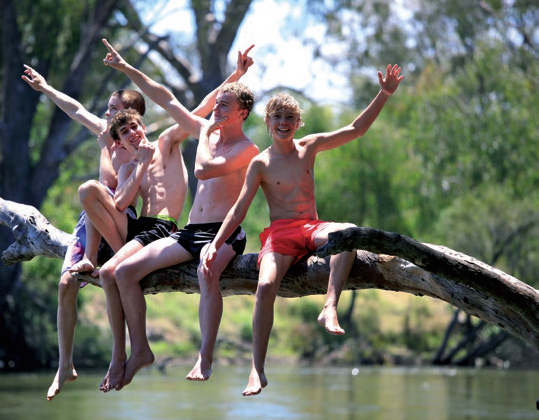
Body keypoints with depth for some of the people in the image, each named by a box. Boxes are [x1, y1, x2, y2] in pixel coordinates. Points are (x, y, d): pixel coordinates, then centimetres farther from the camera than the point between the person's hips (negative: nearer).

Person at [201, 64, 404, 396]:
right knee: (266, 286, -31)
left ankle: (330, 308, -42)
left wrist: (384, 95, 6)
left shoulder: (309, 147, 11)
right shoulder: (261, 164, 4)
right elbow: (239, 210, 4)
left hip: (312, 228, 3)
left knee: (348, 232, -33)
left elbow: (356, 130, 13)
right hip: (280, 232, -2)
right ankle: (258, 370, -24)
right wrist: (216, 244, -7)